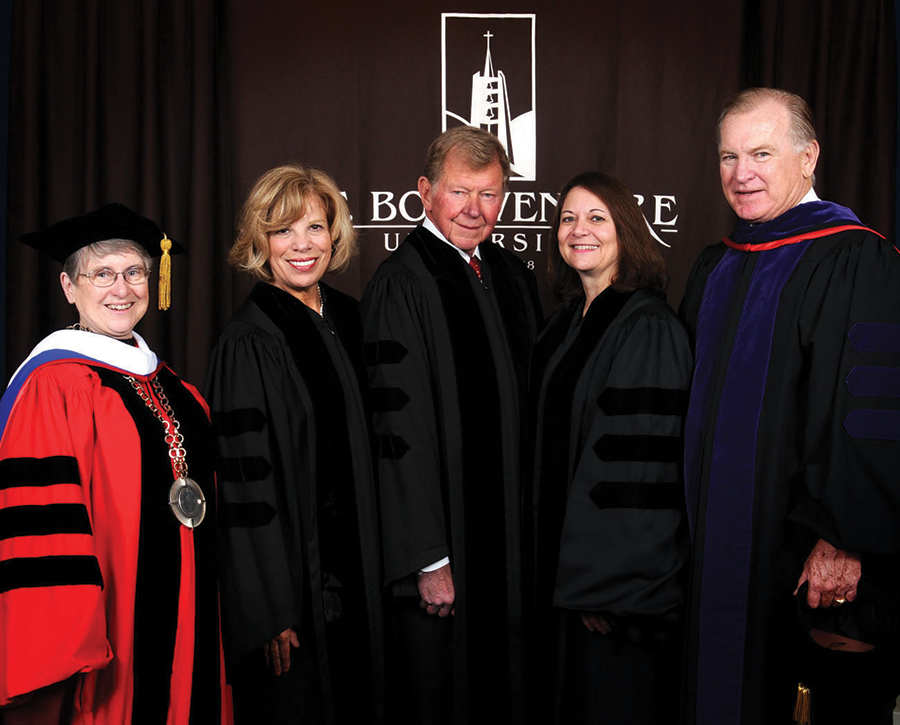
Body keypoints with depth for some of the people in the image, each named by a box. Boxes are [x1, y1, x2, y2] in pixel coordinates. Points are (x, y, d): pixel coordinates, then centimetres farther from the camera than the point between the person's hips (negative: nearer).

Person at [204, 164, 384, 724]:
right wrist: (271, 611, -17)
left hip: (354, 567, 7)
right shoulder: (249, 343, -15)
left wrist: (375, 568, 12)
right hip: (290, 570, -6)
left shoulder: (347, 318, 5)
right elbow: (244, 482, -16)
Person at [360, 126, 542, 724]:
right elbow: (401, 428, -17)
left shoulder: (515, 276, 7)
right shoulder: (401, 285, -14)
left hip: (513, 533, 7)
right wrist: (429, 559, -17)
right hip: (445, 537, -6)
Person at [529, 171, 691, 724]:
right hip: (563, 558, 8)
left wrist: (608, 582, -20)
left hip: (621, 576, -8)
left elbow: (644, 461, -21)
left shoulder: (649, 329, -16)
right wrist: (550, 558, 14)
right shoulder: (566, 324, 9)